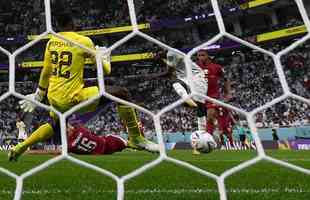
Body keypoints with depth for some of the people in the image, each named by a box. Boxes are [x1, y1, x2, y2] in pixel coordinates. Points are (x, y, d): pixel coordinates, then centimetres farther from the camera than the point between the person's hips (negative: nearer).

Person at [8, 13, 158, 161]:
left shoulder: (51, 42, 9)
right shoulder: (83, 41, -6)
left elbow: (46, 71, 15)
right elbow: (105, 70, -1)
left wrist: (39, 95, 27)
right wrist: (106, 61, 22)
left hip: (54, 98, 7)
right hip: (72, 98, -7)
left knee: (54, 125, 37)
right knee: (121, 94, -3)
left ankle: (19, 148, 35)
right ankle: (135, 138, -1)